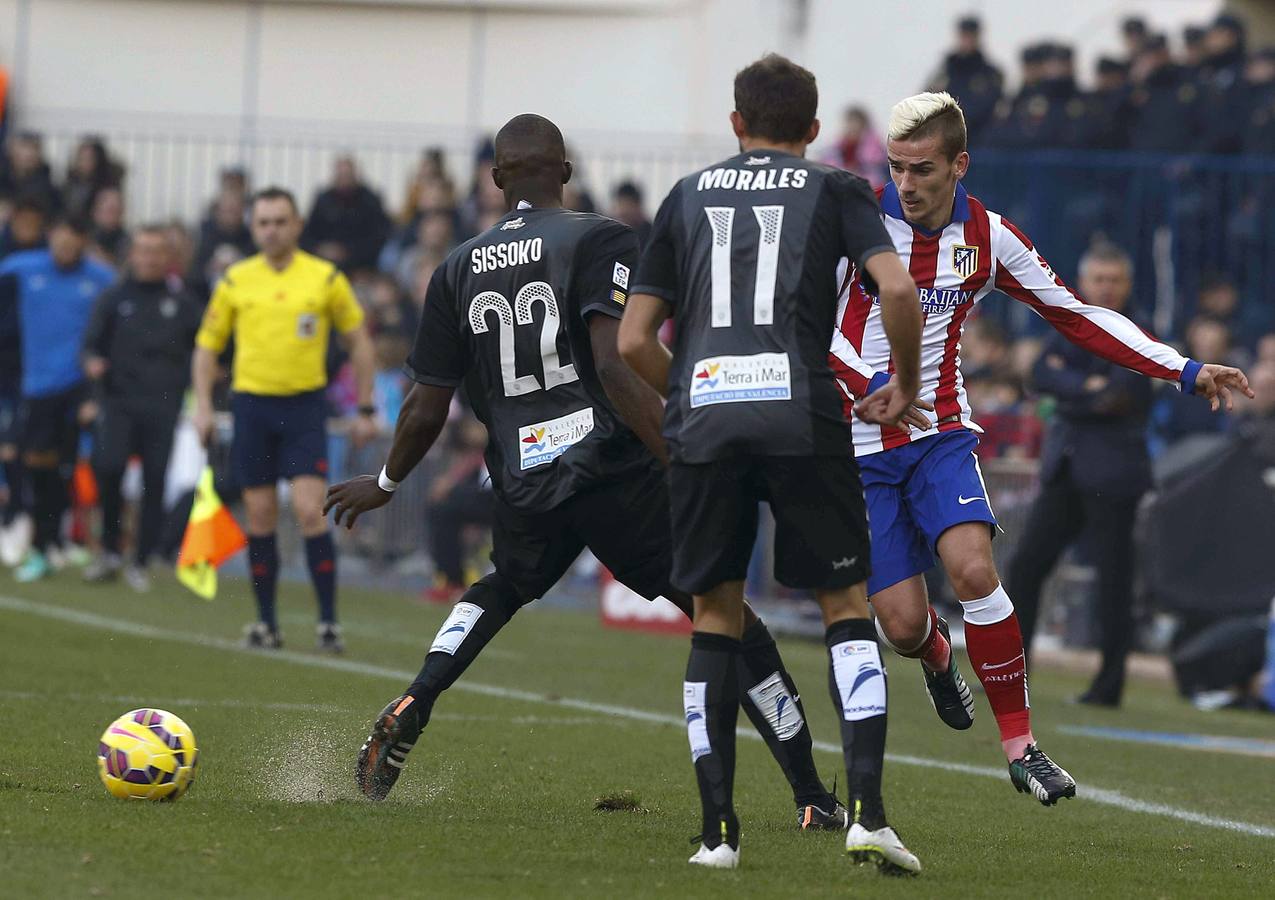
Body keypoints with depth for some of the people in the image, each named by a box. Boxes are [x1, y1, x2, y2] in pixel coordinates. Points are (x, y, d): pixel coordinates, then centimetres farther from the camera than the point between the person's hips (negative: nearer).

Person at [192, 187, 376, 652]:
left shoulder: (326, 278, 1)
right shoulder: (235, 281, 5)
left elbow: (358, 341, 8)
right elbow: (207, 345, 12)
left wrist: (365, 409, 5)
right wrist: (203, 406, 1)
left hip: (304, 406, -2)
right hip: (252, 407, 2)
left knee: (310, 512, -12)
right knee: (261, 518, 4)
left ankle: (328, 621, -7)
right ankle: (265, 622, 13)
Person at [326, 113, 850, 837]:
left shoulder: (460, 269, 11)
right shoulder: (600, 241, -3)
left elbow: (426, 409, 12)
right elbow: (615, 367, -17)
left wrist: (383, 485, 29)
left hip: (524, 489, 5)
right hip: (616, 471, -4)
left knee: (502, 590, 35)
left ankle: (414, 707, 10)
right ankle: (814, 798, 1)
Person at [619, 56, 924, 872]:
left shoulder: (689, 195, 19)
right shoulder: (836, 191, 13)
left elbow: (634, 340, 16)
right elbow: (897, 289, -5)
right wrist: (906, 387, 11)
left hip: (702, 416, 2)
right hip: (801, 416, -2)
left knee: (716, 616, 12)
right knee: (846, 604, 7)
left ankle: (718, 827, 6)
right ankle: (868, 809, -9)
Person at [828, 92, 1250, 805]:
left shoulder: (988, 238, -2)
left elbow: (1077, 314, 7)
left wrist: (1187, 371, 2)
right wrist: (872, 384, -31)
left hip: (941, 433, 1)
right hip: (861, 446, -1)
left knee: (974, 568, -24)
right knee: (902, 624, -7)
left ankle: (1020, 742, -12)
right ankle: (937, 653, 33)